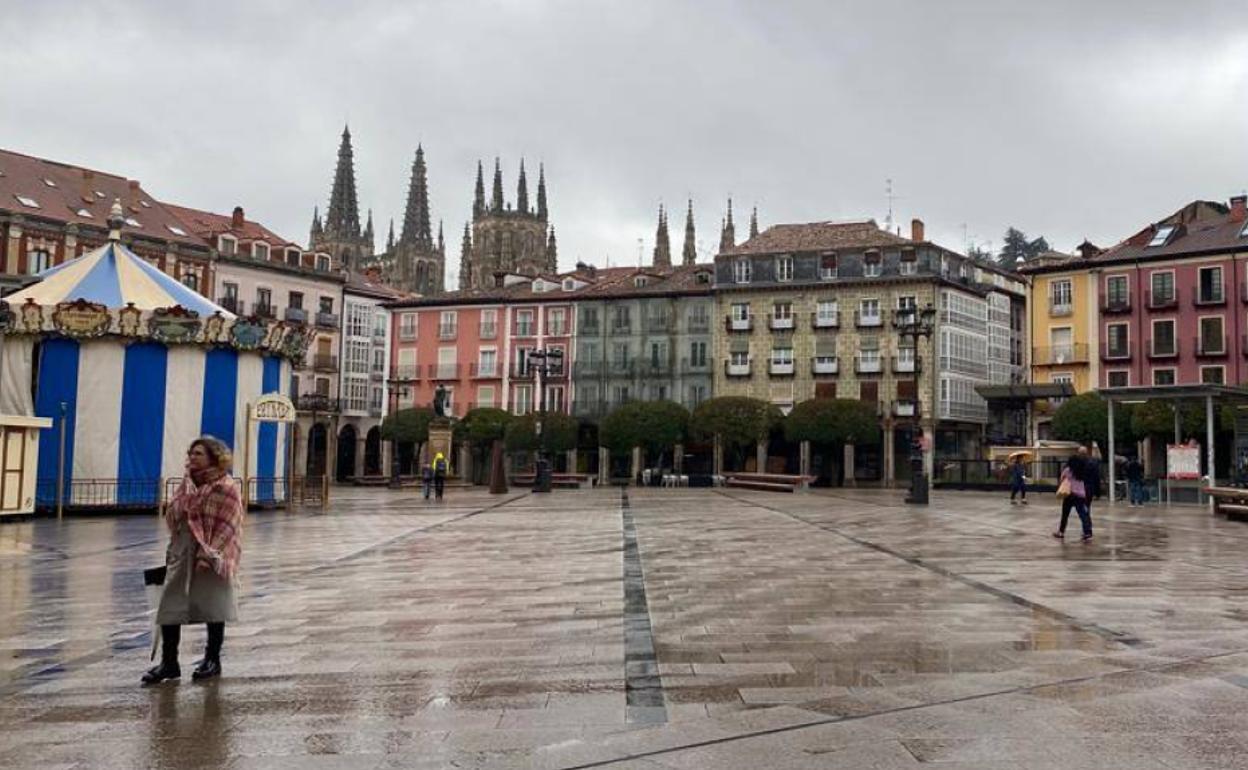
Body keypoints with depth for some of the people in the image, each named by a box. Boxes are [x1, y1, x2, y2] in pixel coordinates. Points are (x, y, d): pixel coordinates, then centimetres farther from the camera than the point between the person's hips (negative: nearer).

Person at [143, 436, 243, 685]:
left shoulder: (226, 488, -11)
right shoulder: (187, 485, 10)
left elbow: (226, 527, -15)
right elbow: (173, 519, 18)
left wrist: (209, 555, -21)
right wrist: (172, 552, 12)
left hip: (210, 558, -6)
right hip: (182, 555, 6)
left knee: (213, 609, 5)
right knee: (170, 608, 4)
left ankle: (212, 660, 20)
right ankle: (169, 662, 15)